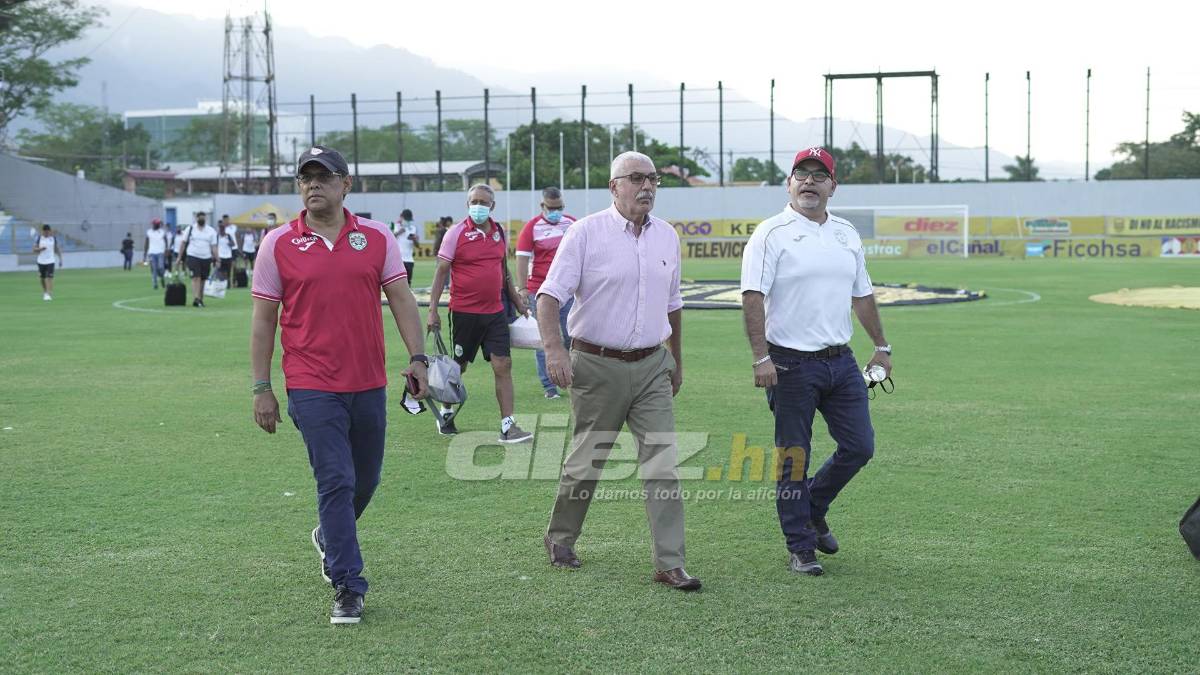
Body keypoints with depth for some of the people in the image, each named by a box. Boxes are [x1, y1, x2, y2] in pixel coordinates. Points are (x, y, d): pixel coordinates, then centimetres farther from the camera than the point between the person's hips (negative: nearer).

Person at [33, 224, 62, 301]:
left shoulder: (54, 238, 0)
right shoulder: (38, 238, -2)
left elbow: (57, 249, 9)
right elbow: (34, 250, -2)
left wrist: (60, 259, 6)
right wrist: (40, 249, -22)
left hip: (50, 261, -1)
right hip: (41, 262, 1)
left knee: (49, 278, -14)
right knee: (42, 278, 11)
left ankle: (48, 294, -17)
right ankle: (45, 292, 32)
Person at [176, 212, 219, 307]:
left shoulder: (211, 231, 7)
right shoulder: (190, 229, 4)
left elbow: (214, 247, 6)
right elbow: (183, 243, 7)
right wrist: (180, 257, 3)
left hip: (206, 258, 2)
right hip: (193, 257, -2)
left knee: (202, 279, 7)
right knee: (196, 277, -16)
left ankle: (200, 299, 18)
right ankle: (195, 299, -23)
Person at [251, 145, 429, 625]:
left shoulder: (376, 238, 5)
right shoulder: (278, 244, -1)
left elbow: (401, 300, 5)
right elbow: (263, 321, 2)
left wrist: (417, 357, -6)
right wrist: (261, 389, -1)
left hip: (369, 384, 3)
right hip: (312, 387, -3)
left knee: (365, 480, 14)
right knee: (336, 482, -9)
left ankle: (329, 538, 44)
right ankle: (348, 589, -2)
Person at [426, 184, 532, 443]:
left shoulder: (499, 232, 8)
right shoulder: (456, 233, -7)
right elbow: (441, 272, -6)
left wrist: (517, 301, 20)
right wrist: (432, 310, -10)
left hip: (494, 312, 4)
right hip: (464, 312, -4)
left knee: (503, 366, -4)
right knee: (458, 366, 8)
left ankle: (508, 426, -4)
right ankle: (445, 412, 31)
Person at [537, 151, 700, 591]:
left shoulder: (667, 236, 10)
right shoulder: (587, 233, -6)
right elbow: (550, 294, -12)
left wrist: (676, 362, 25)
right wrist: (553, 346, -27)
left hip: (651, 366, 4)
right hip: (597, 365, -4)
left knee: (663, 464, -5)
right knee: (587, 460, 8)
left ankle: (669, 564, -3)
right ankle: (559, 539, 30)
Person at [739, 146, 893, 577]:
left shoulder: (847, 234, 13)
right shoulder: (771, 234, -7)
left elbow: (862, 295, 22)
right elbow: (753, 297, -14)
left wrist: (881, 347, 21)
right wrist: (761, 357, -22)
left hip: (841, 362, 6)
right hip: (791, 364, -6)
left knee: (859, 447, 6)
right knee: (794, 457, 1)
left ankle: (814, 509, 30)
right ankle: (801, 549, 11)